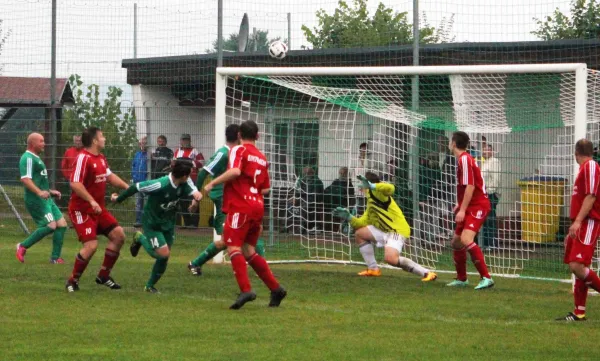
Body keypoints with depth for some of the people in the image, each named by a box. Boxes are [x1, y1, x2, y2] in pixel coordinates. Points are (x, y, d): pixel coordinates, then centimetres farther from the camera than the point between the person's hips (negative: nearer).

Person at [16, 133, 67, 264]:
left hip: (46, 199, 10)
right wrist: (39, 192, -35)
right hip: (36, 200, -10)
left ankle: (55, 257, 8)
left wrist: (50, 191, 31)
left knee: (62, 224, 4)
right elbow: (25, 179, -25)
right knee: (51, 226, -19)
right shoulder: (28, 158, -13)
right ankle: (23, 247, -5)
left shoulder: (36, 158, 21)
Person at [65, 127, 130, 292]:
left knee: (118, 235, 4)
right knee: (91, 245, -19)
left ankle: (103, 276, 17)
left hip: (98, 209, 9)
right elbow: (75, 184, -27)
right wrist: (92, 201, -32)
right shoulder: (83, 158, -19)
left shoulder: (101, 158, 10)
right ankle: (73, 281, 0)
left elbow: (109, 176, 26)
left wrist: (126, 187, 18)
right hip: (82, 209, -9)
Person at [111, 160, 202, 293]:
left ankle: (150, 286, 28)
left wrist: (196, 193, -44)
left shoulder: (185, 183, -14)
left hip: (168, 223, 6)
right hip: (152, 223, -6)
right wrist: (118, 199, -10)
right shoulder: (160, 185, -33)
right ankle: (140, 238, 12)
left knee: (164, 258, 8)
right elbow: (136, 187, -24)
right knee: (163, 253, -15)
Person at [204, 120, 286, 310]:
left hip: (240, 207, -7)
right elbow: (265, 188, 17)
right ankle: (275, 288, 12)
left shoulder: (238, 150, -3)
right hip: (257, 207, 7)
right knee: (248, 250, 15)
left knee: (233, 247, -9)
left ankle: (246, 290, -23)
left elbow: (235, 171, -22)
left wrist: (213, 183, -15)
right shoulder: (262, 157, 17)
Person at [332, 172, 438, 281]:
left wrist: (371, 186, -29)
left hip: (398, 230, -10)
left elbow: (390, 188, -28)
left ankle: (426, 273, -24)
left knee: (390, 258, -31)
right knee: (360, 233, 16)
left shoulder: (376, 192, -5)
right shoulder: (370, 203, 23)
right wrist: (349, 217, 11)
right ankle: (373, 269, 17)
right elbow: (363, 223, 21)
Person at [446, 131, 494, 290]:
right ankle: (461, 279, 29)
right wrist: (460, 205, 26)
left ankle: (486, 278, -27)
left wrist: (462, 209, -23)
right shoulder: (463, 158, 15)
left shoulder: (464, 159, -15)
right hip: (470, 207, 11)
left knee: (466, 239, -25)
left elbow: (470, 186, -22)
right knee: (457, 241, 16)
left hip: (477, 206, -11)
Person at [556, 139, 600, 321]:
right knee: (575, 266, 7)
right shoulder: (584, 168, 20)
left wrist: (578, 221, -25)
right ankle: (579, 312, 9)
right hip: (579, 225, 10)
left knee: (577, 266, -21)